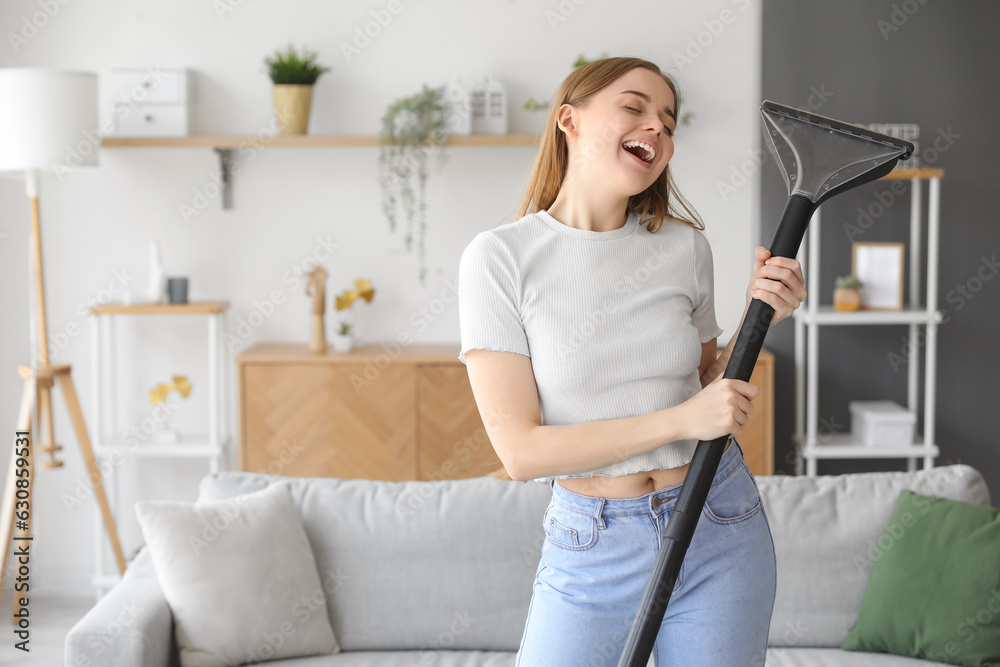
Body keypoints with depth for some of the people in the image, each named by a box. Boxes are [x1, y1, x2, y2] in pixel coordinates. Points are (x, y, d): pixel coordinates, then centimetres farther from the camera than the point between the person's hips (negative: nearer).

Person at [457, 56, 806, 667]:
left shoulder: (686, 248, 0)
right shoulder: (500, 257, -11)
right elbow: (520, 450, -15)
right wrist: (679, 420, -21)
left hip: (719, 527, 3)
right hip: (591, 543, -2)